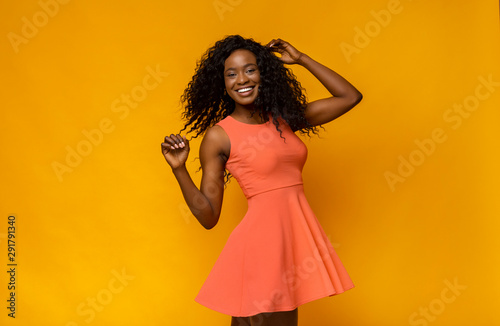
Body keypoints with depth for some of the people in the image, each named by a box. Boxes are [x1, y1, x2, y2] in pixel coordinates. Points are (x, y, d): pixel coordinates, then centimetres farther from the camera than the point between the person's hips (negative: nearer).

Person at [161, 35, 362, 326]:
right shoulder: (219, 136, -4)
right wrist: (179, 169, -17)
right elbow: (208, 216, -5)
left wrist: (302, 59, 14)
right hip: (262, 239, -5)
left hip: (300, 236, 5)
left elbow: (350, 96, 15)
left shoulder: (284, 118, 8)